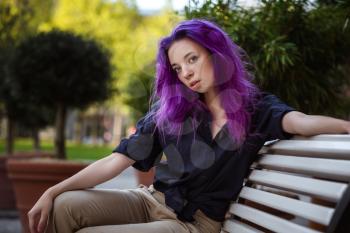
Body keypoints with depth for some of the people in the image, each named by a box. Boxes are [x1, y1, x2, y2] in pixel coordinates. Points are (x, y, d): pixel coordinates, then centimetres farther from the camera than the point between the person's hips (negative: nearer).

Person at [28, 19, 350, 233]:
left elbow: (300, 121, -24)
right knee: (66, 206, -20)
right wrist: (53, 191, -9)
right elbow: (118, 160, 0)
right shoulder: (170, 108, 4)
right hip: (151, 200, 4)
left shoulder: (256, 109, -3)